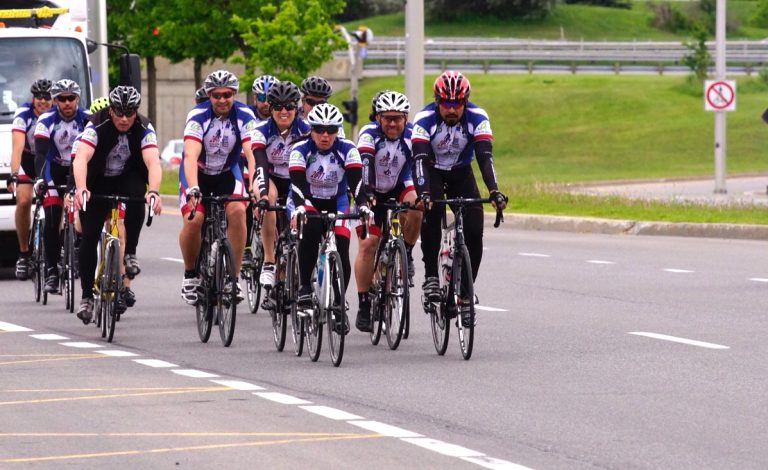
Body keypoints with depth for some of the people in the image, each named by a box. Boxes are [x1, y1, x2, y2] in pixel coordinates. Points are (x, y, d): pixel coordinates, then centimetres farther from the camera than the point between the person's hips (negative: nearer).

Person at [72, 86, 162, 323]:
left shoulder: (144, 129, -21)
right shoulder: (97, 125, -25)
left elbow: (153, 162, -35)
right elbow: (81, 159, -39)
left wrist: (153, 191, -54)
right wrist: (81, 189, -57)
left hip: (129, 178, 1)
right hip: (98, 182, 0)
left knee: (137, 196, -34)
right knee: (89, 237, -11)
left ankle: (129, 256, -17)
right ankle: (87, 296, 1)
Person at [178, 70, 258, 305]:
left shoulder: (244, 116, -20)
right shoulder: (198, 116, -25)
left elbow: (252, 153, -30)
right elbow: (190, 156, -36)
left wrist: (255, 186, -47)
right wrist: (193, 188, -52)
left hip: (227, 172, 1)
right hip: (198, 173, -1)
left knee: (237, 211, -25)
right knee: (193, 219, -23)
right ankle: (190, 274, 2)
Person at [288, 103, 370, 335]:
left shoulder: (347, 150, -19)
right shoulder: (300, 150, -22)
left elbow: (356, 181, -28)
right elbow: (297, 183, -32)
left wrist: (363, 205, -47)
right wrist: (299, 207, -51)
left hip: (336, 201, 1)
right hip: (308, 200, -1)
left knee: (341, 251, -16)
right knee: (309, 230, -34)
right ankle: (304, 287, -22)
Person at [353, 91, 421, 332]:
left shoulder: (411, 134, -17)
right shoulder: (370, 134, -22)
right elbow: (364, 164, -36)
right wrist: (366, 193, -52)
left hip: (399, 189, 1)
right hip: (373, 193, -1)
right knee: (368, 243, -14)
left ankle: (406, 255, -7)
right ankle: (364, 306, -5)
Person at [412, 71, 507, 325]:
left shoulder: (477, 117, -24)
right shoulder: (425, 119, -28)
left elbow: (485, 156, -32)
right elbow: (420, 158, -36)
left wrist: (494, 191, -46)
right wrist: (423, 194, -52)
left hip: (461, 173, 2)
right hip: (432, 172, -2)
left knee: (474, 230, -14)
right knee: (432, 212, -31)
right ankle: (430, 276, -22)